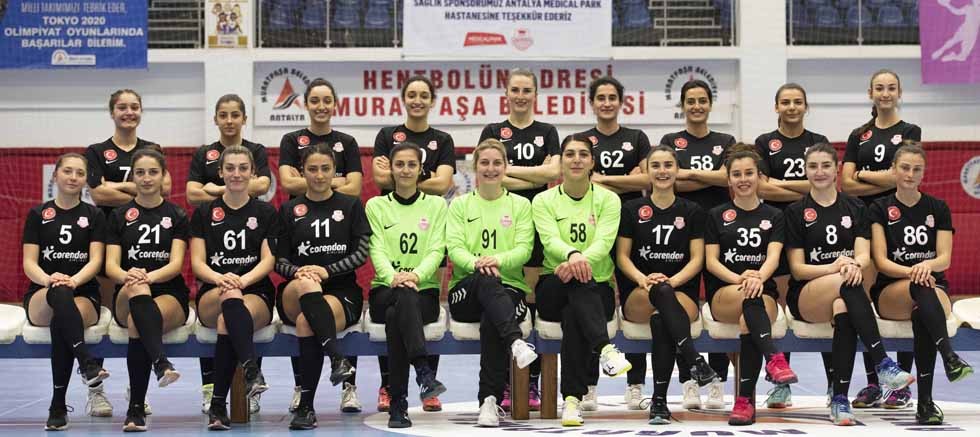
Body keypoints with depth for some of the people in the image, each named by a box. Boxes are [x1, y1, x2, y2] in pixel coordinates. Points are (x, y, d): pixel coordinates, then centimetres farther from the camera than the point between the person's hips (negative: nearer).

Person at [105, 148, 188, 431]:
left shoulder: (177, 216, 8)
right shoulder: (119, 216, 12)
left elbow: (176, 264, -4)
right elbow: (111, 265, 2)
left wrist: (150, 276, -26)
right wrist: (127, 275, -24)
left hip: (170, 294, 0)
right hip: (125, 297, 0)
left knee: (137, 324, -36)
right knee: (136, 289, -39)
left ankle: (136, 409, -37)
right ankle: (161, 363, -61)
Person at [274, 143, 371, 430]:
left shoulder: (351, 206, 10)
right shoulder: (289, 210, 14)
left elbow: (361, 253, 2)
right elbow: (279, 260, 9)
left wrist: (327, 270, -15)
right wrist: (298, 272, -14)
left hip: (342, 291, -1)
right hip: (295, 295, 1)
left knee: (306, 322, -36)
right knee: (306, 284, -39)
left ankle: (306, 406, -32)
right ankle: (337, 359, -54)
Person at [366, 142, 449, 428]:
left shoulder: (436, 205, 13)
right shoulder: (376, 206, 13)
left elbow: (437, 250, 0)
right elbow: (377, 250, -1)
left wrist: (416, 275, -22)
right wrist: (394, 277, -24)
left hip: (425, 290, 0)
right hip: (385, 291, 0)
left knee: (395, 316, -37)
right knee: (405, 298, -40)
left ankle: (398, 403, -43)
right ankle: (424, 372, -56)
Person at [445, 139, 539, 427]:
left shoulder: (520, 205, 14)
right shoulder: (460, 204, 15)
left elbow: (524, 249, 1)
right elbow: (454, 247, 0)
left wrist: (498, 259, -21)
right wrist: (476, 263, -22)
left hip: (509, 288, 0)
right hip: (466, 291, 0)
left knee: (491, 322, -35)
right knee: (485, 279, -38)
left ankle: (490, 400, -36)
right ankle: (516, 342, -57)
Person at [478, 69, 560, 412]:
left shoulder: (547, 133, 11)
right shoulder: (492, 132, 8)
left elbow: (554, 171, -6)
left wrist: (508, 169, -8)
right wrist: (535, 178, -9)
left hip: (536, 221, 1)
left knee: (533, 300, -1)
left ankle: (532, 386, 6)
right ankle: (504, 385, 3)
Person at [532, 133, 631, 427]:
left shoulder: (608, 199, 7)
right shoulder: (544, 201, 7)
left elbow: (603, 243, -10)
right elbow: (550, 240, -12)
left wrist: (580, 262, -33)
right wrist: (572, 255, -37)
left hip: (597, 291, 0)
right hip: (553, 289, 0)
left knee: (573, 315, -36)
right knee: (577, 281, -37)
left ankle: (572, 399, -41)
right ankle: (605, 349, -56)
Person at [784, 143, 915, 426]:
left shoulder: (855, 208, 13)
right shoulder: (795, 212, 6)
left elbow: (864, 255, 0)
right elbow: (797, 269, -1)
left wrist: (854, 264, -26)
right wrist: (834, 267, -20)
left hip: (845, 293, 1)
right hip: (806, 296, -1)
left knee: (844, 309, -39)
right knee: (846, 282, -38)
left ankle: (839, 399, -38)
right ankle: (883, 364, -45)